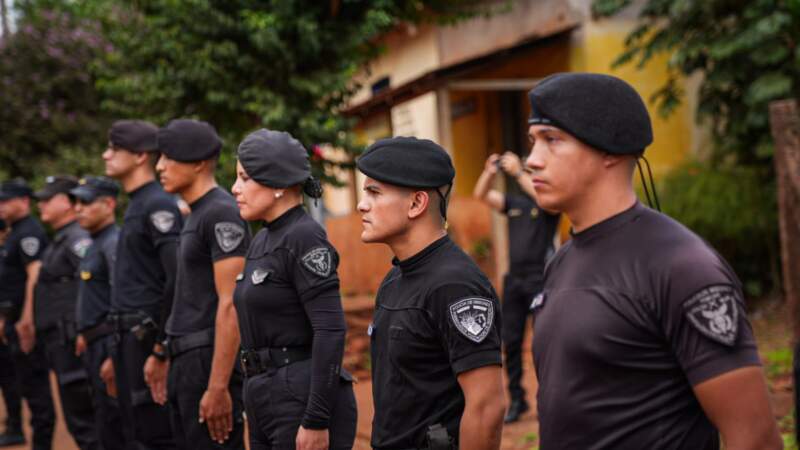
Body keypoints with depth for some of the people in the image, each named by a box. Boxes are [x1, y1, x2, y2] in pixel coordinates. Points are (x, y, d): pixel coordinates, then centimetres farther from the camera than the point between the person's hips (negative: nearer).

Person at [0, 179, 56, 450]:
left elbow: (35, 275, -23)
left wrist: (26, 319, -27)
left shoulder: (29, 233, -13)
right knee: (29, 383, 13)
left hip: (27, 321, -10)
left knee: (34, 382, -7)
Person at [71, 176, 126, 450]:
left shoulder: (114, 244, -15)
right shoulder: (94, 243, 16)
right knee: (105, 424, 16)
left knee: (111, 426, -7)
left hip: (110, 344, -10)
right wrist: (85, 333, 22)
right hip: (95, 346, 10)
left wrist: (115, 357, -26)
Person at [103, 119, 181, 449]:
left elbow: (178, 279, -22)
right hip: (130, 336, 10)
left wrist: (161, 352, -22)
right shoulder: (136, 206, 16)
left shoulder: (159, 206, -14)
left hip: (147, 337, -10)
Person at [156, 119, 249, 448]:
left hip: (212, 360, -10)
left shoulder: (222, 214, -15)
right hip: (185, 360, 10)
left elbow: (231, 305, -20)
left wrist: (218, 387, -23)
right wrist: (166, 354, 19)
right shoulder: (197, 215, 15)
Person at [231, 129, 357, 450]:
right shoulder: (263, 242, 14)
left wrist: (316, 421, -22)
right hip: (266, 398, 9)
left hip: (305, 398, -9)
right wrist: (254, 412, 21)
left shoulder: (305, 238, -13)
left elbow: (331, 331, -20)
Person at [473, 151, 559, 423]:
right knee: (511, 341, 6)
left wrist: (517, 172, -23)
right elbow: (481, 195, 7)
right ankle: (516, 400, 14)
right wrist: (491, 171, -8)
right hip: (514, 278, 6)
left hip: (540, 279, -6)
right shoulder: (514, 203, 13)